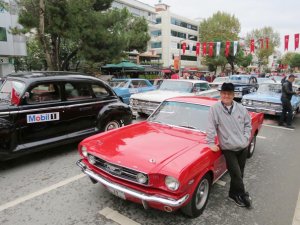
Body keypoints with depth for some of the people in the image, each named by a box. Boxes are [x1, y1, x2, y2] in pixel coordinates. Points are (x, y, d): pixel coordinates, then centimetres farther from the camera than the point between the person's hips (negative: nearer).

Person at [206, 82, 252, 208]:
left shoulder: (241, 108, 2)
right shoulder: (215, 108, -12)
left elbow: (248, 123, 13)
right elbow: (211, 127, -12)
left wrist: (246, 138, 3)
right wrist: (211, 143, -12)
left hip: (243, 147, 4)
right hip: (228, 149, -4)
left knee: (239, 174, 14)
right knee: (236, 174, -1)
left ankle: (234, 194, 34)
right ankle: (243, 195, 24)